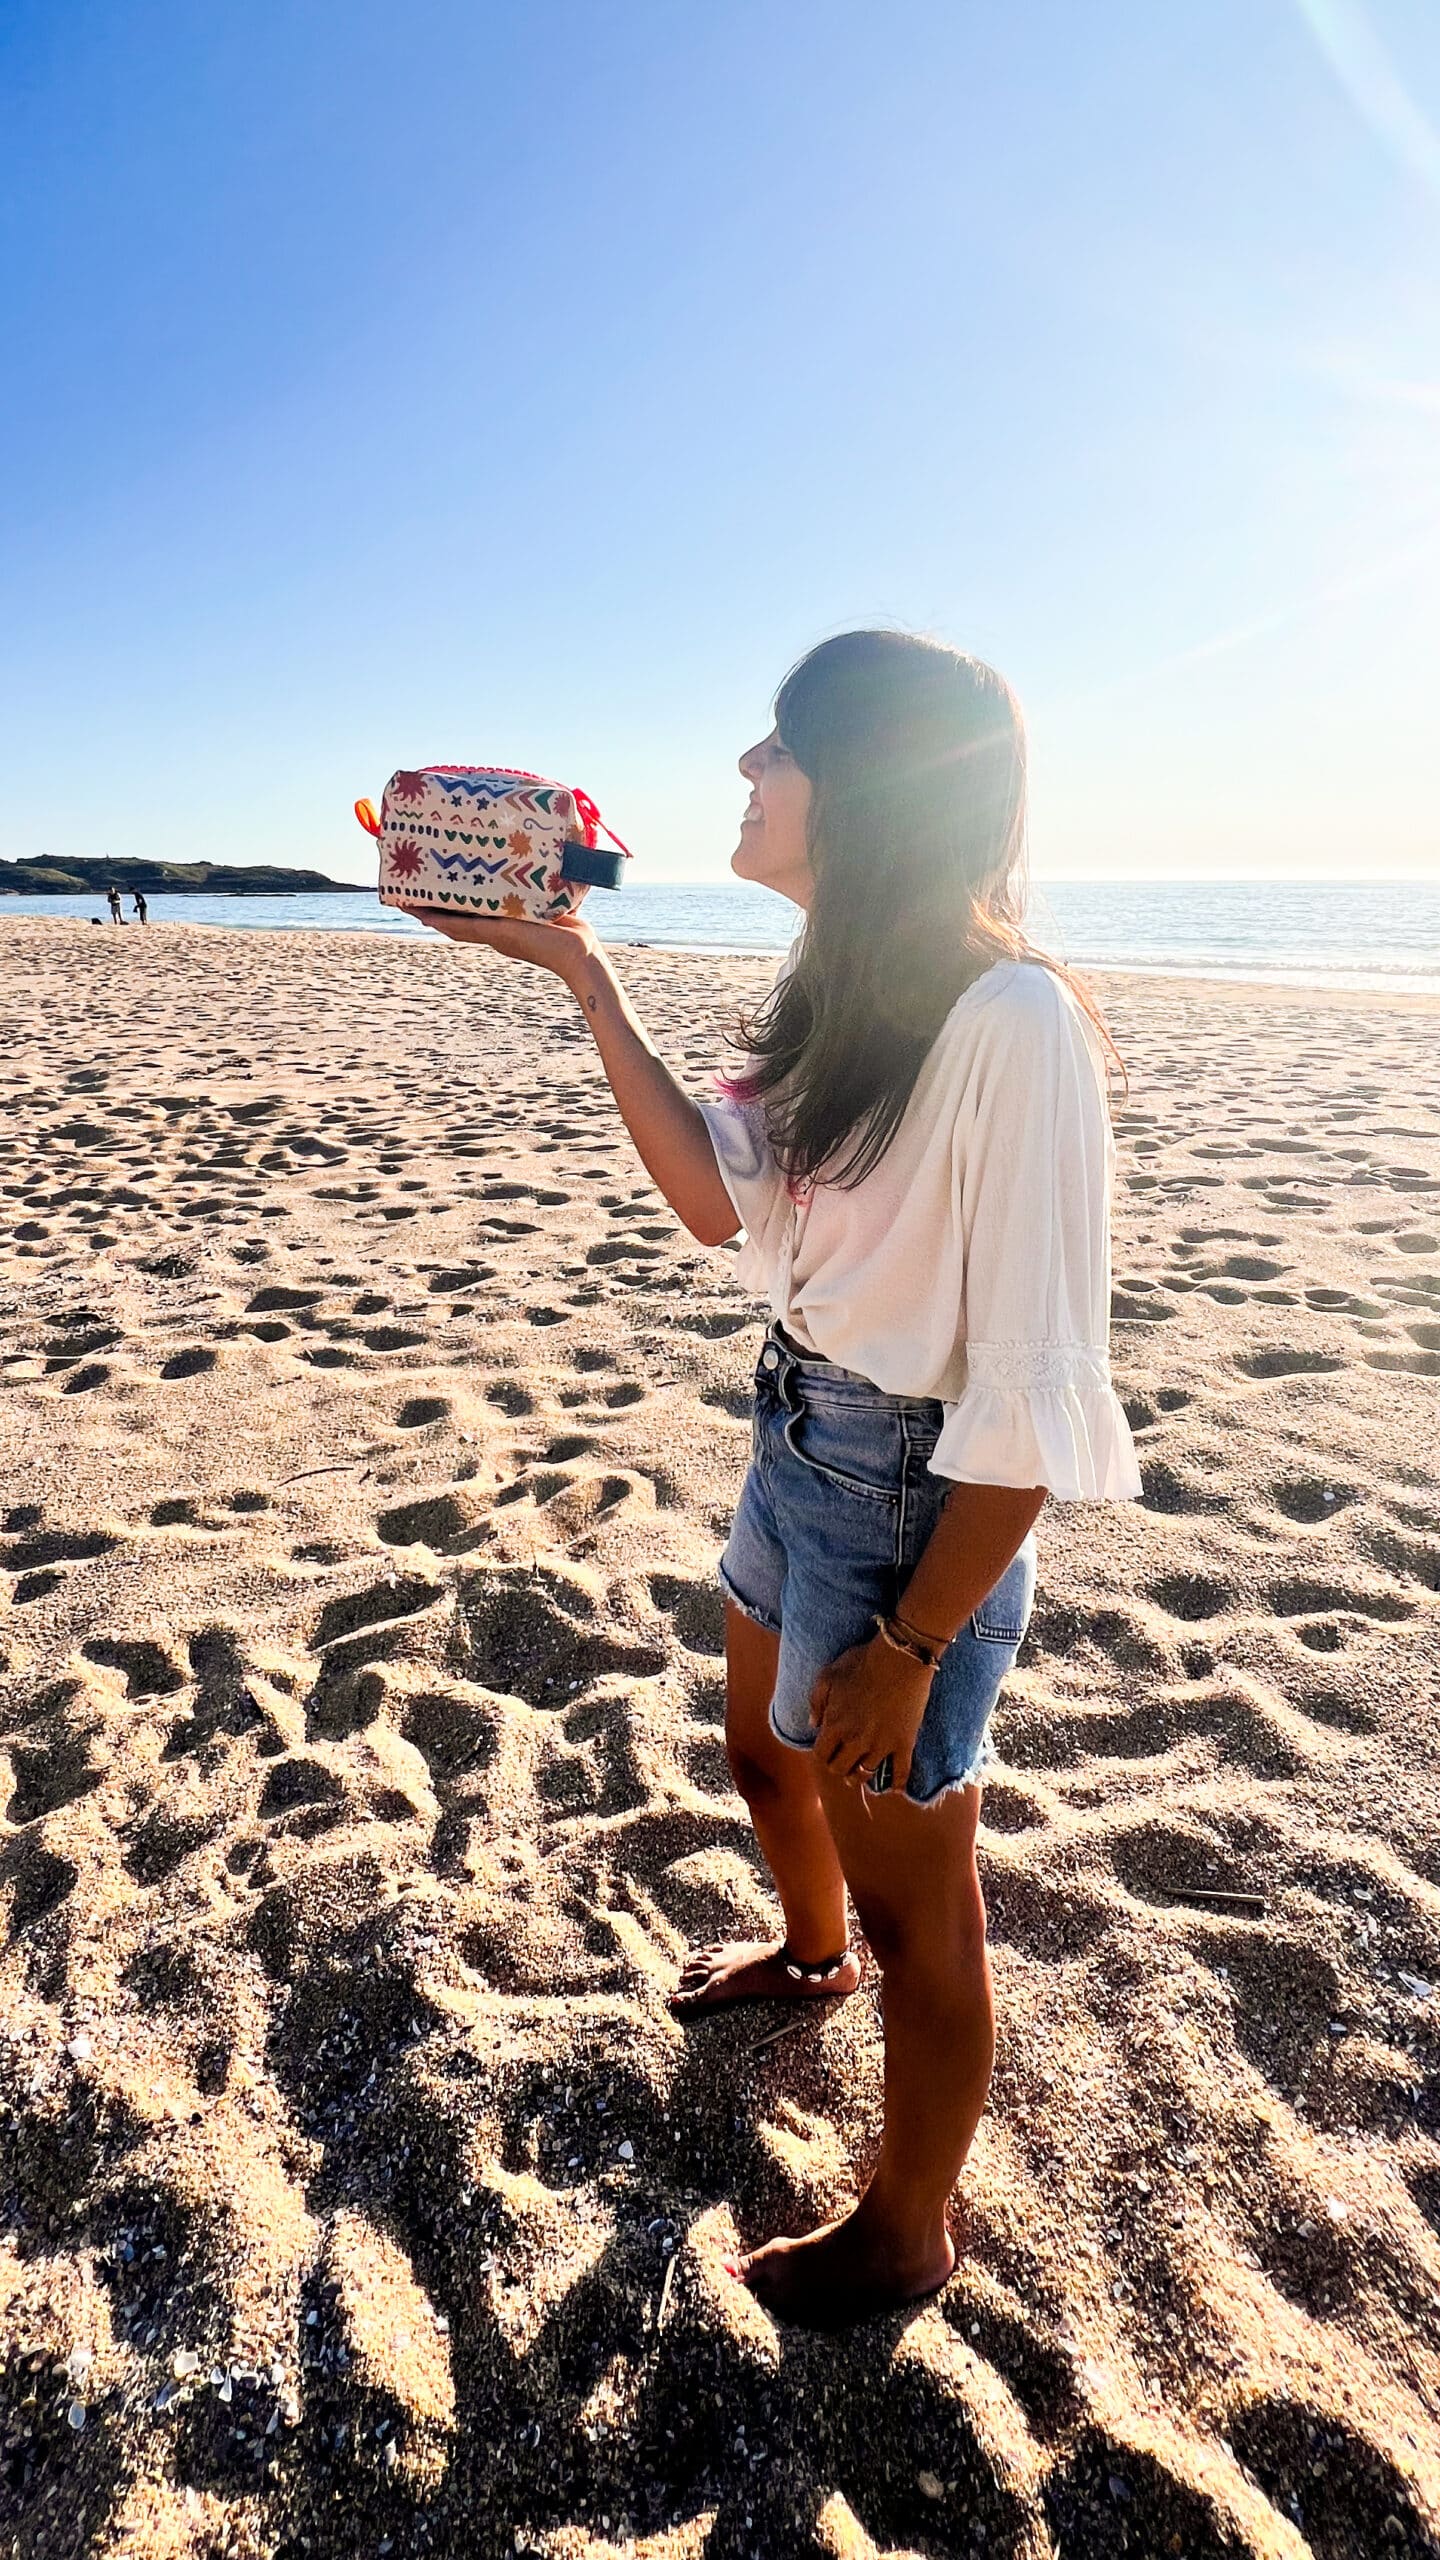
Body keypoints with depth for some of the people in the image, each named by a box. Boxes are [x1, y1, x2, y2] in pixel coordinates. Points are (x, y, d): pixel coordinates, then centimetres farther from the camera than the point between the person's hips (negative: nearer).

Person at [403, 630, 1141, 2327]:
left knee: (914, 1900, 14)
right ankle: (812, 1951, 65)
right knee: (764, 1756, 31)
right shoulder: (842, 989, 2)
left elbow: (1038, 1393, -25)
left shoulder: (1010, 1024, -26)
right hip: (799, 1441, 9)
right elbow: (720, 1198, 6)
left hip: (911, 1495, -9)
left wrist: (910, 1644, -19)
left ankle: (906, 2234, 43)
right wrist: (586, 981, 2)